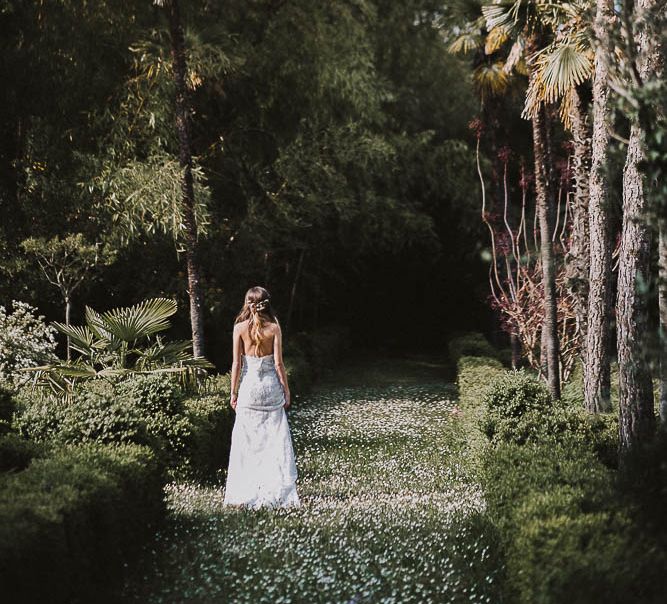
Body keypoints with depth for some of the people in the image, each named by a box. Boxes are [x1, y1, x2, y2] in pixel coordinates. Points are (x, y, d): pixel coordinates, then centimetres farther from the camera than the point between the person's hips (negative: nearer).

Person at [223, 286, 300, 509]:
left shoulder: (240, 328, -4)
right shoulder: (274, 328, -4)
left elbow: (237, 363, -3)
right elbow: (278, 363, -4)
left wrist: (233, 392, 5)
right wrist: (286, 390, 4)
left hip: (248, 386, 0)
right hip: (271, 386, 0)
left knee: (246, 441, 7)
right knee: (275, 440, 6)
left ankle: (245, 493, 11)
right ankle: (276, 490, 6)